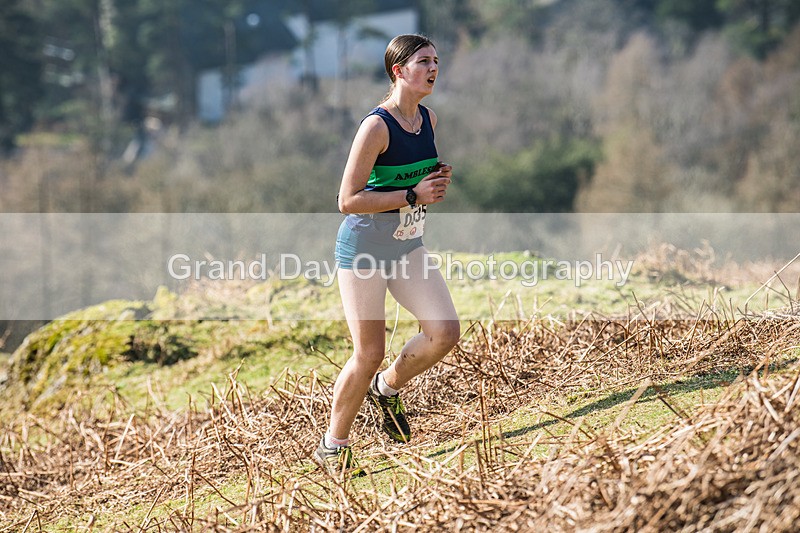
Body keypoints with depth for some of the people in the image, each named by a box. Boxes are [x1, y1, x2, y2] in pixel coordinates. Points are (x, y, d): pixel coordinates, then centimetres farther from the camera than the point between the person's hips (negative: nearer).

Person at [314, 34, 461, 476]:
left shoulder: (428, 119, 5)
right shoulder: (376, 126, -19)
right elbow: (348, 200, -22)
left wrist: (438, 182, -1)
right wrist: (414, 196, -23)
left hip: (407, 246, 7)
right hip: (364, 248, -7)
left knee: (445, 332, -6)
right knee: (369, 354, -5)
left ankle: (388, 387, 22)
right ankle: (332, 446, 15)